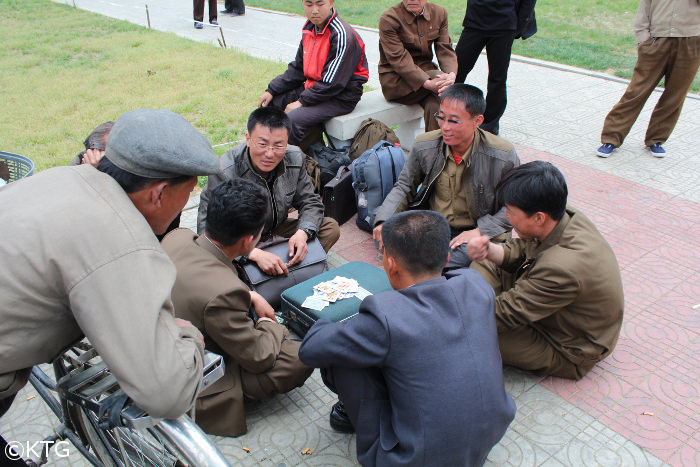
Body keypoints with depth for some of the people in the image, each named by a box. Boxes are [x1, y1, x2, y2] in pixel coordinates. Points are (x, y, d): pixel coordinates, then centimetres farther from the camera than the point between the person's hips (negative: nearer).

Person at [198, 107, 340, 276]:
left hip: (276, 230, 5)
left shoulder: (294, 159, -12)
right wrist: (255, 253, -43)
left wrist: (302, 233, -24)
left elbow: (310, 203, -1)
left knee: (331, 228, -8)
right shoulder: (224, 173, -29)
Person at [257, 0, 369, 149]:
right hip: (312, 87, 9)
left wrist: (301, 102, -19)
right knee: (271, 101, 8)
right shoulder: (309, 30, 6)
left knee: (293, 119, -28)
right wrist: (271, 90, 5)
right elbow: (297, 69, 14)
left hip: (340, 98, -9)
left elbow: (332, 83, -22)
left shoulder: (343, 35, -20)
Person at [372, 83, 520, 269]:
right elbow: (404, 187, 7)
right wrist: (383, 220, -12)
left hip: (472, 233, -4)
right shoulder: (424, 146, -4)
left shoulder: (504, 156, -13)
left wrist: (481, 231, -17)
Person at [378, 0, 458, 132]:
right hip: (395, 80, -4)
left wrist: (451, 74, -24)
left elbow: (445, 50, -2)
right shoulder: (388, 19, -13)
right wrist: (427, 83, -32)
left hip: (426, 71, 4)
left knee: (434, 106, -26)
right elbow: (399, 59, -20)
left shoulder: (439, 13, 4)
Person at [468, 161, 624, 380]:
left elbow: (507, 312, -32)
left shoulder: (563, 268, -41)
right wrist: (490, 250, -22)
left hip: (566, 351, -8)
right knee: (486, 266, 5)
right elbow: (520, 251, -1)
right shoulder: (567, 218, -15)